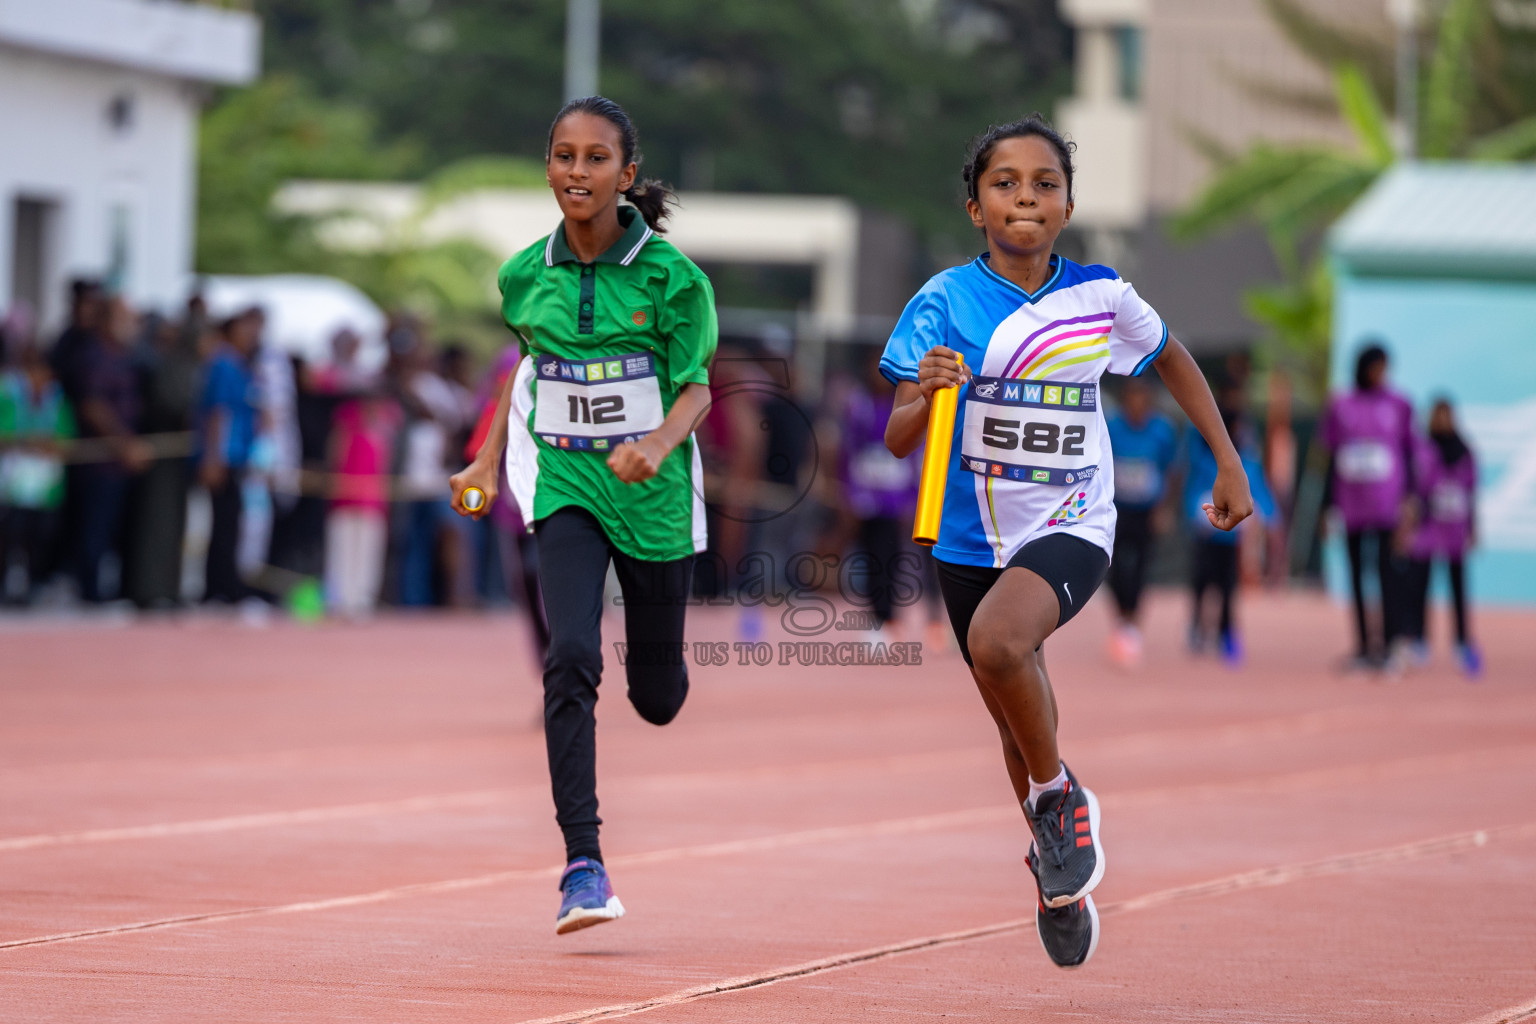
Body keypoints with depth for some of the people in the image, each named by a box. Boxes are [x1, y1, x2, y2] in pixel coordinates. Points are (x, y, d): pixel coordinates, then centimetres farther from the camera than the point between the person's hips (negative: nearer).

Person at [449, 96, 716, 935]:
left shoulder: (669, 275, -10)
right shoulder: (527, 275, -1)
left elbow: (697, 389, -7)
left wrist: (658, 443, -27)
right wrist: (489, 460, 14)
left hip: (655, 491, -1)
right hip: (564, 487, 1)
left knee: (656, 696, 9)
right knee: (571, 658, -22)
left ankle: (658, 667, 50)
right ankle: (583, 864, -21)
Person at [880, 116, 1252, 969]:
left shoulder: (1103, 298, -4)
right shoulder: (944, 304, -7)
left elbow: (1173, 360, 17)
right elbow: (898, 441, -11)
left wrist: (1229, 463, 14)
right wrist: (927, 396, -33)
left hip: (1070, 527, -2)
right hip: (972, 539, 2)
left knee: (998, 641, -33)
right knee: (1021, 729, 14)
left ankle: (1060, 795, -8)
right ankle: (1061, 883, 39)